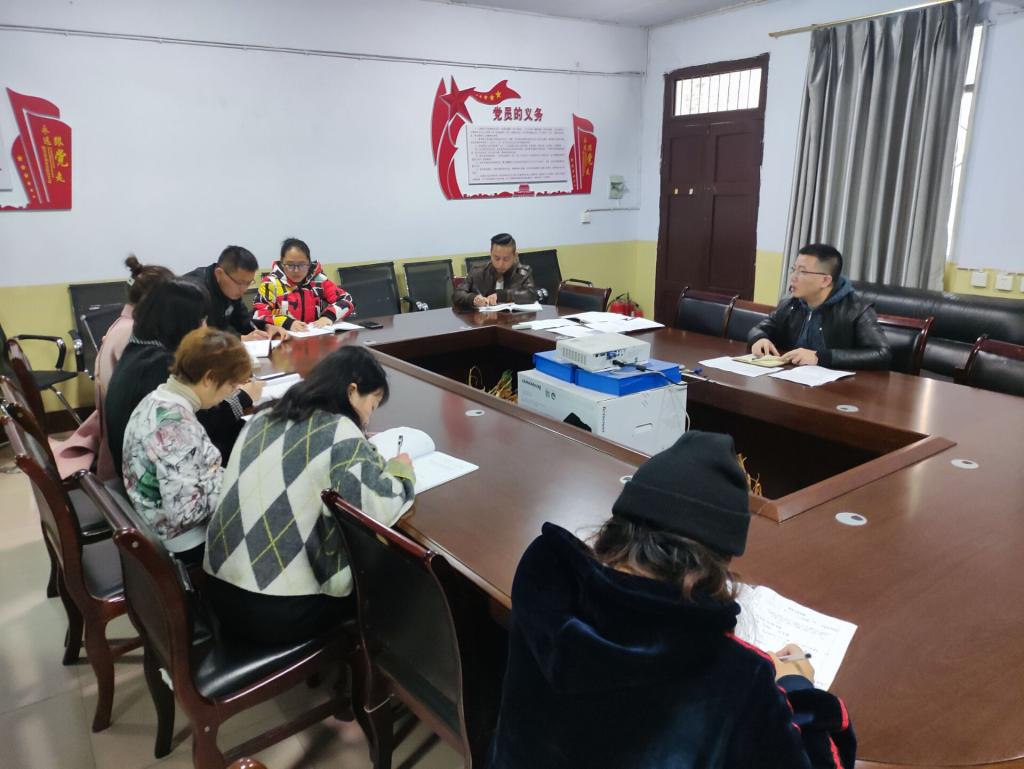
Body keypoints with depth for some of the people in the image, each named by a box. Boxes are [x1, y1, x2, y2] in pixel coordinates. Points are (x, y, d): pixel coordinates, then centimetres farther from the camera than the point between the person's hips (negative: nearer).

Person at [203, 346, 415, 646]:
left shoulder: (265, 417, 7)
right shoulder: (341, 434, -15)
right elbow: (380, 511, -21)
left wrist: (375, 463, 14)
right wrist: (400, 470, -1)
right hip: (280, 612, -7)